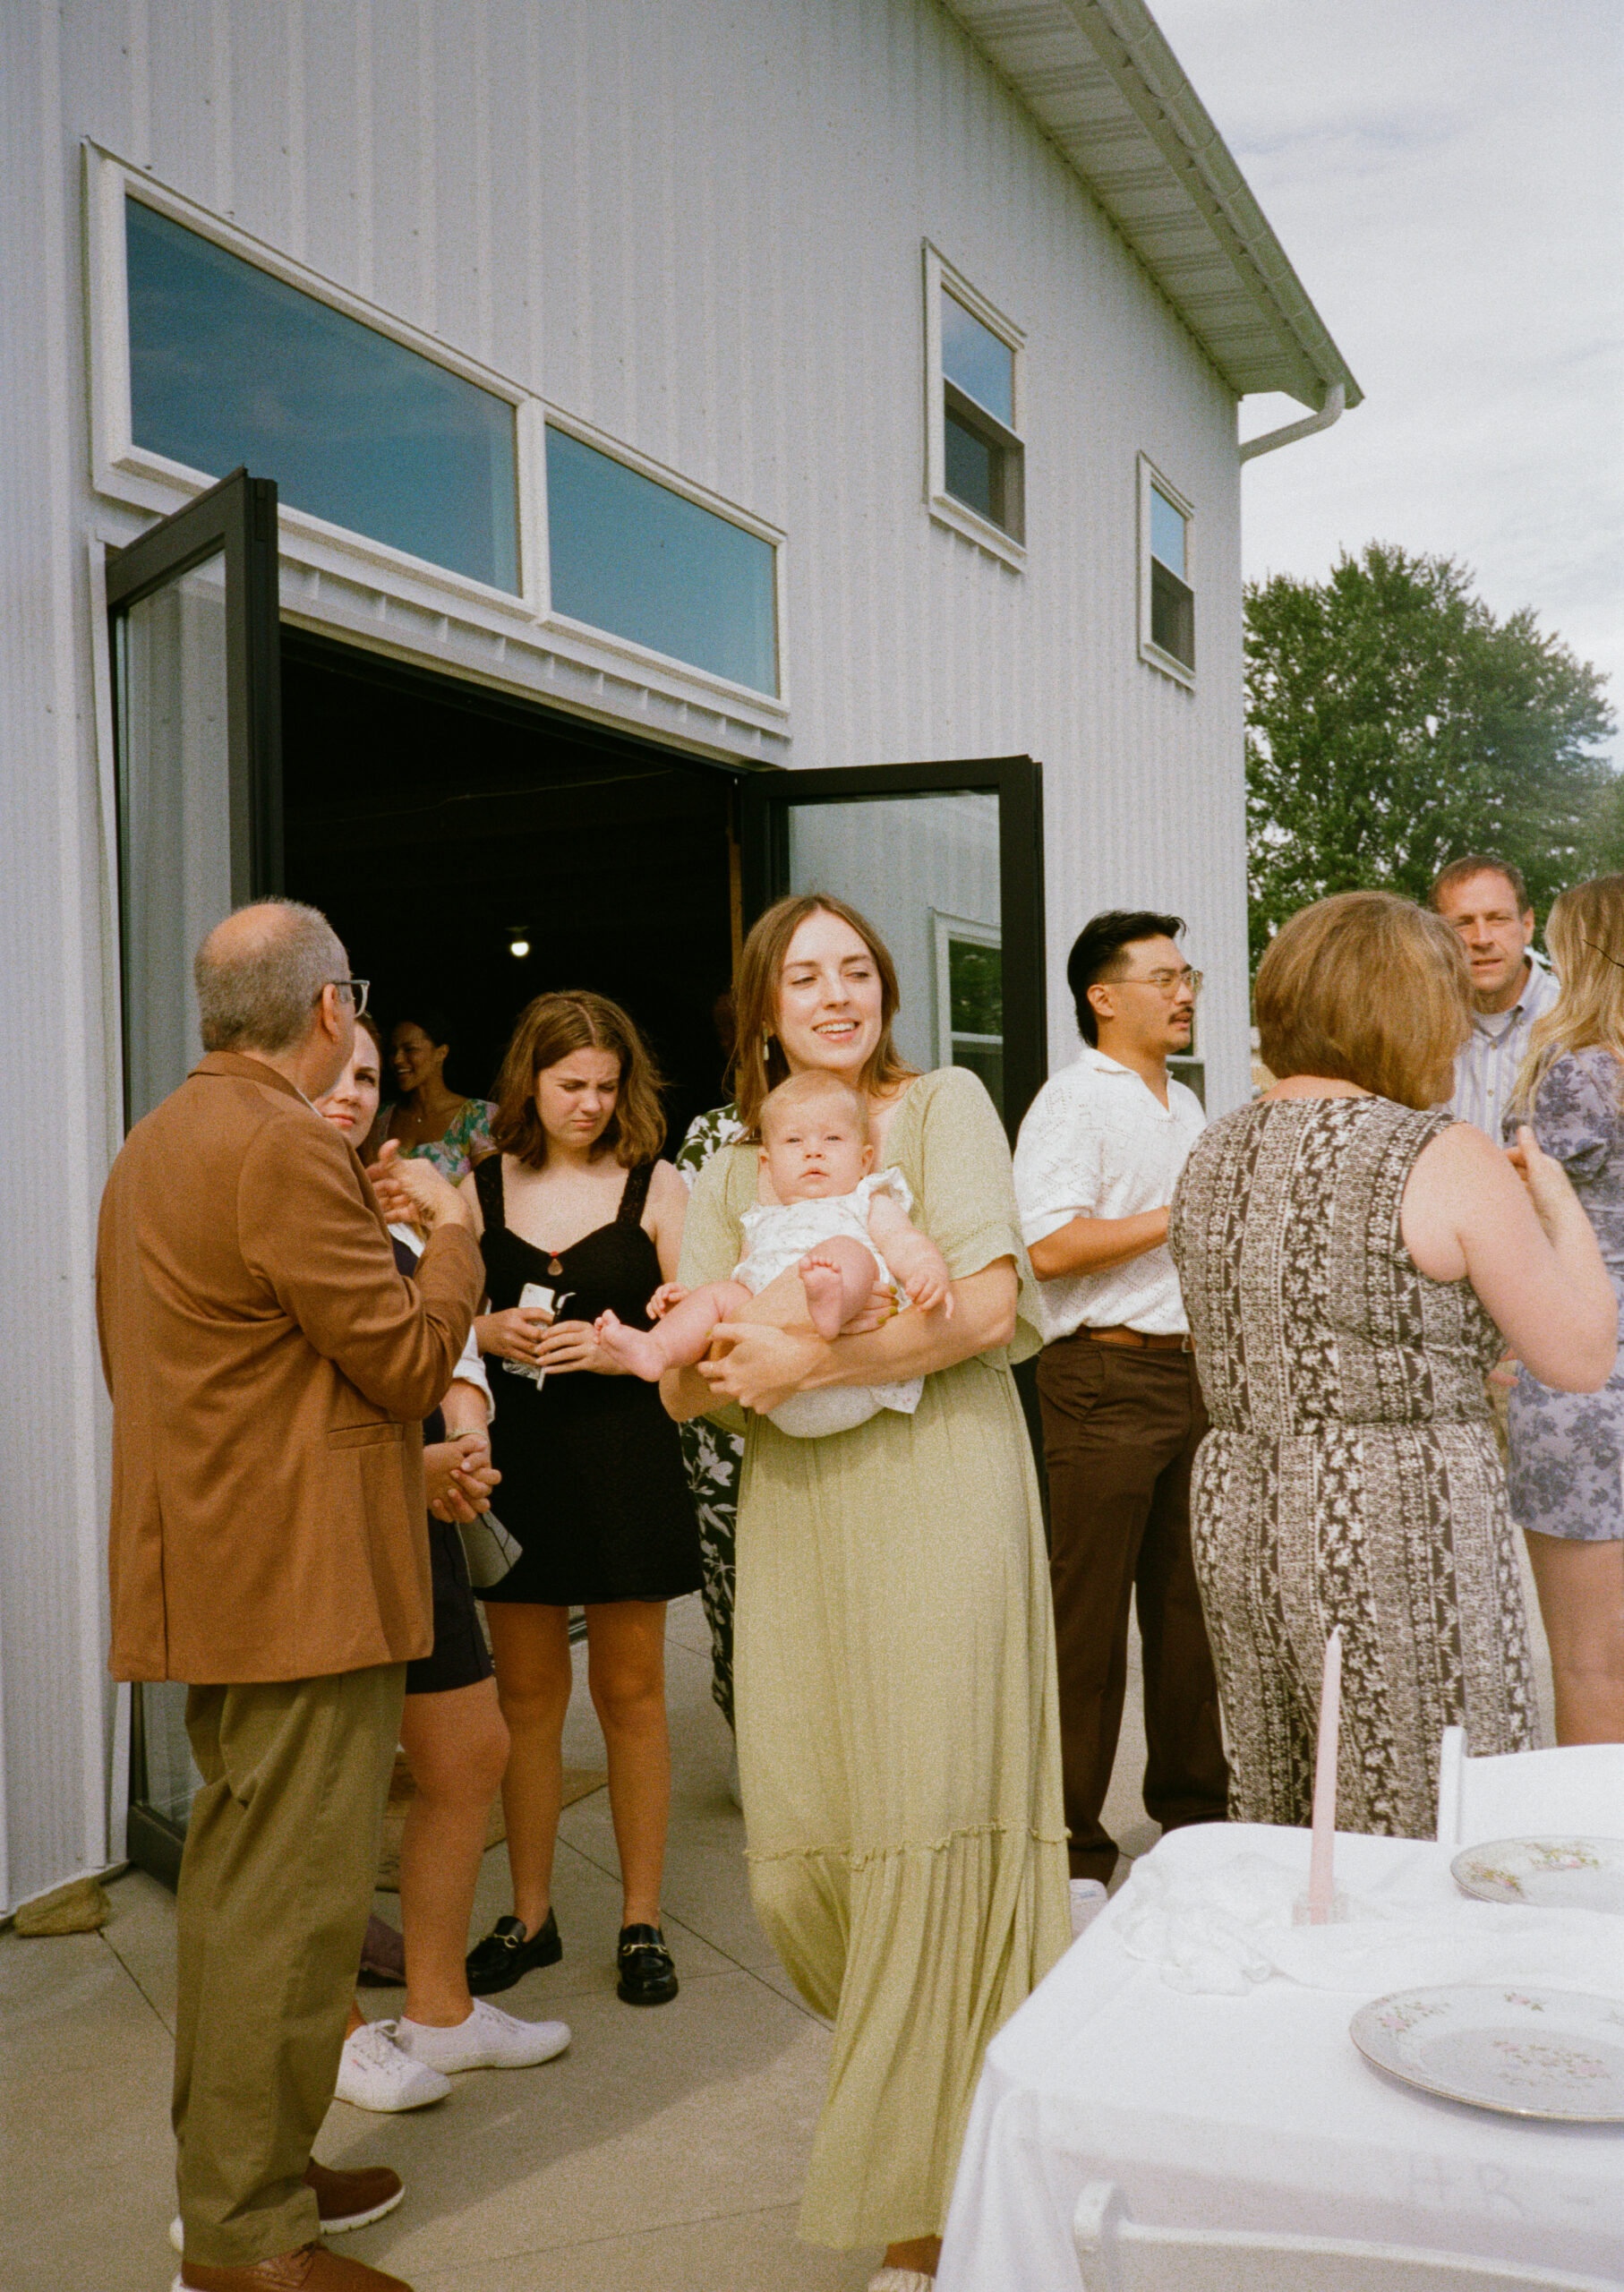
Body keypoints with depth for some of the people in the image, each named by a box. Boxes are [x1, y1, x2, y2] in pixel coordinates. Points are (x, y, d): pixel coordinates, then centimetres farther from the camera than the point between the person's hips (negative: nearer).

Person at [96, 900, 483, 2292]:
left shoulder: (152, 1146, 14)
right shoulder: (288, 1151, -19)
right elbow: (410, 1362, -17)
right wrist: (453, 1230, -1)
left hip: (212, 1577, 11)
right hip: (305, 1585, -11)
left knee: (237, 1877, 19)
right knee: (293, 1902, -1)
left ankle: (236, 2168, 33)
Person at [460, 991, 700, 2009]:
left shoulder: (657, 1186, 0)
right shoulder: (480, 1189, 6)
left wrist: (622, 1349, -18)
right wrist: (488, 1331, -9)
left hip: (625, 1459, -2)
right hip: (516, 1463, 2)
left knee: (630, 1692, 6)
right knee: (527, 1697, 10)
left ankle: (642, 1921, 18)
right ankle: (531, 1916, 24)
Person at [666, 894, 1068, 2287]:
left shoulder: (943, 1104, 2)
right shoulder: (733, 1173, 16)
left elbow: (985, 1305, -10)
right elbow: (684, 1387, 11)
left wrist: (811, 1361, -14)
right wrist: (716, 1359, -12)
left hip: (935, 1498, -4)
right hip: (795, 1519, 5)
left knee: (928, 1845, -2)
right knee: (800, 1864, 4)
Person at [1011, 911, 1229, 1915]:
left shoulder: (1186, 1106, 19)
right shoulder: (1069, 1104, -9)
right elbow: (1051, 1246, -22)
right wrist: (1176, 1219, -16)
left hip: (1190, 1371, 8)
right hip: (1105, 1378, -8)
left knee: (1188, 1599, 14)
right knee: (1088, 1617, -2)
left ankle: (1194, 1804, 29)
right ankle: (1073, 1851, 7)